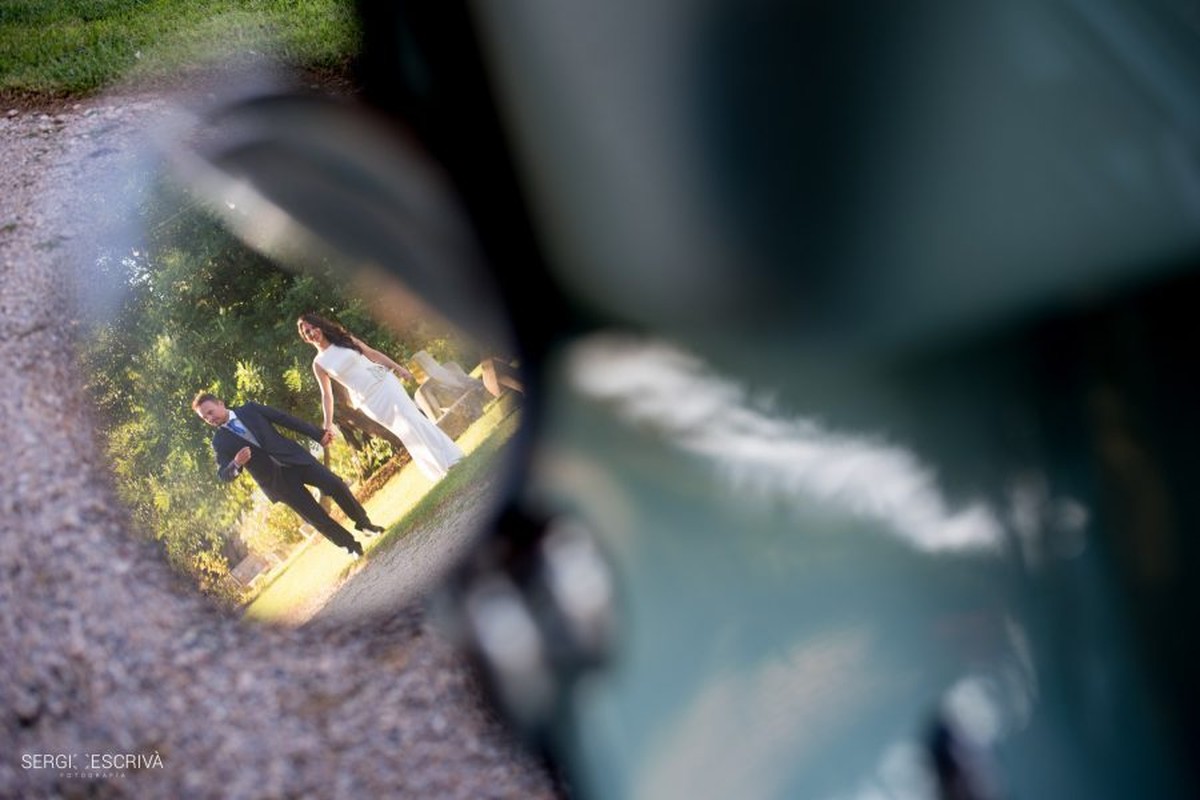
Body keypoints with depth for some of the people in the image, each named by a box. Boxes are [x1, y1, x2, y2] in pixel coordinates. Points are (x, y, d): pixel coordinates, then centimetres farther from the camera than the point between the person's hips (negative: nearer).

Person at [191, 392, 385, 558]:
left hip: (293, 457, 2)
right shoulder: (220, 442, 1)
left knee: (335, 485, -4)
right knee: (315, 517, -3)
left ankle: (364, 523, 19)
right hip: (276, 478, -2)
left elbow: (286, 419, 5)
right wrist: (237, 463, -28)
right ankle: (351, 545, 16)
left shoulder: (249, 409, 4)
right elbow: (223, 474, -4)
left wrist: (317, 433, 3)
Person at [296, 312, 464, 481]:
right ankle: (442, 468, 4)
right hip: (369, 400, -1)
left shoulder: (343, 338, 4)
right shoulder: (319, 364, -1)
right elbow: (326, 395, 3)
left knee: (412, 417, -7)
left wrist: (397, 367, 5)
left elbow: (372, 353, 9)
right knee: (407, 432, -4)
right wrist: (328, 424, -4)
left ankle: (451, 460, -2)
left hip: (382, 382, 1)